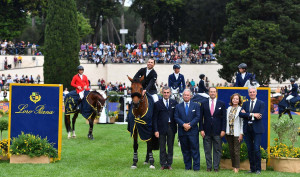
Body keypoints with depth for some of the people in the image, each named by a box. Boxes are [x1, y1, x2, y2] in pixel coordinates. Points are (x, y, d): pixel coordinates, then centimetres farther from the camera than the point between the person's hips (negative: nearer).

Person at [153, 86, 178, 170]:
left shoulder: (174, 103, 6)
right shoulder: (158, 104, 0)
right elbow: (155, 118, -1)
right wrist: (156, 130, -7)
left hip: (171, 128, 2)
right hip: (162, 128, -2)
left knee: (170, 147, 7)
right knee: (162, 147, 3)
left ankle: (169, 164, 15)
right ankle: (163, 164, 11)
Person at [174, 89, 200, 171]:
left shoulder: (196, 106, 8)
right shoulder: (178, 106, 11)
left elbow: (198, 117, -1)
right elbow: (176, 117, 2)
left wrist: (190, 125, -12)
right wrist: (183, 124, -13)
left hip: (193, 131, -2)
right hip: (182, 132, 2)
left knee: (195, 149, -5)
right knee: (185, 150, 5)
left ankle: (196, 166, -2)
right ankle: (187, 166, 11)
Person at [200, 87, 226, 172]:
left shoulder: (221, 104, 5)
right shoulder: (204, 103, 7)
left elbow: (224, 118, 4)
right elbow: (201, 117, 6)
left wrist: (223, 130, -4)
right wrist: (201, 129, -2)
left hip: (217, 131, -1)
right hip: (207, 131, 1)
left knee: (217, 150, 1)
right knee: (207, 150, 4)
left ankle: (216, 167, 7)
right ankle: (208, 166, 11)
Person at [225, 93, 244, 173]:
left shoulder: (241, 109, -6)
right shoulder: (229, 108, 12)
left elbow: (242, 122, -7)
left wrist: (241, 134, -10)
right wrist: (226, 131, 11)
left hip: (236, 133, -5)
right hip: (229, 133, 5)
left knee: (236, 151, -5)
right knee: (231, 151, 8)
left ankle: (236, 168, 0)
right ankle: (233, 166, 15)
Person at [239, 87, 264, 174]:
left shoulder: (261, 103, 2)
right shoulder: (245, 104, 13)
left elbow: (260, 116, -12)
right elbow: (241, 114, -3)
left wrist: (247, 115, -9)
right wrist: (252, 114, -15)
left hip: (257, 129, -4)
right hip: (247, 129, 4)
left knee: (256, 149, -9)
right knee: (250, 150, 6)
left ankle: (258, 169, 1)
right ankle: (252, 168, 14)